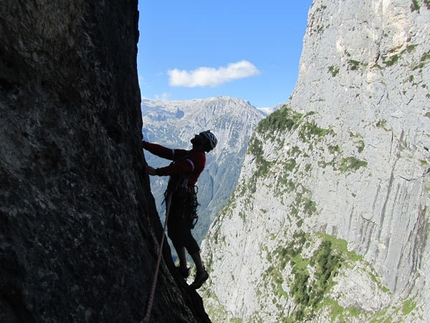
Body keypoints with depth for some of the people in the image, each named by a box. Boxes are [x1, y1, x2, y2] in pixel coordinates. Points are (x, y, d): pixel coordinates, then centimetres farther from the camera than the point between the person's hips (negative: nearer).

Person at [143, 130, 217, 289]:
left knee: (184, 235, -8)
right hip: (174, 197, 9)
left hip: (184, 200, -9)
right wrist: (142, 143, 8)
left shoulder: (199, 157, -9)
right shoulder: (185, 154, 19)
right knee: (174, 233, 13)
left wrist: (157, 172, -35)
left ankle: (201, 271, 4)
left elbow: (181, 167, -26)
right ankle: (183, 268, 25)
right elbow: (163, 151, 14)